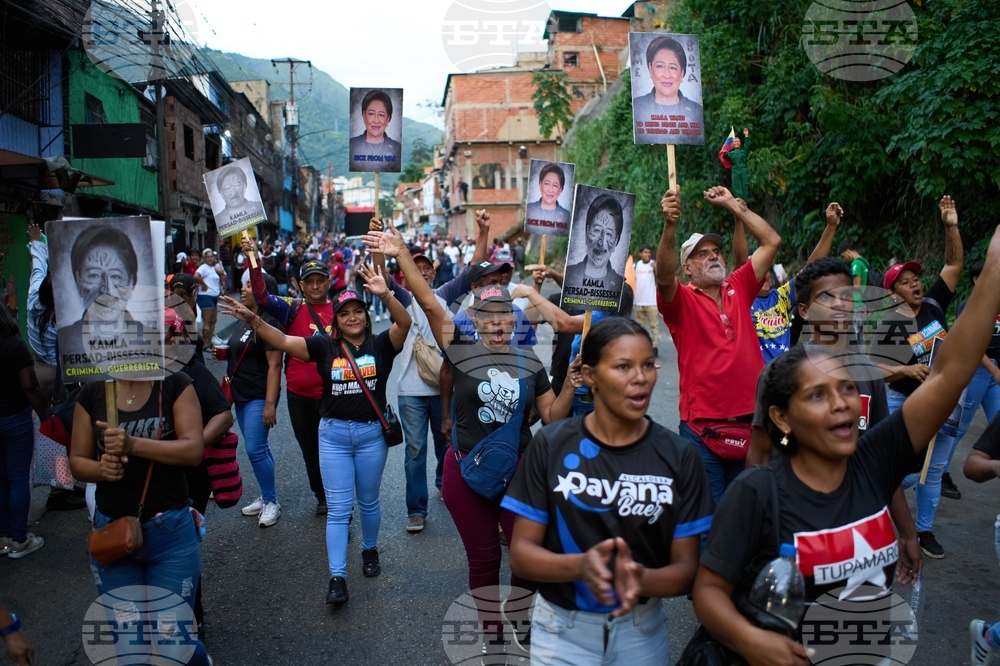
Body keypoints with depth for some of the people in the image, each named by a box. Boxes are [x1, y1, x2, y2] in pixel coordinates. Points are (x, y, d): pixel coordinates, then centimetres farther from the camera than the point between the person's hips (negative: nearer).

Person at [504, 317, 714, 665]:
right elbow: (521, 553, -11)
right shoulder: (550, 445, -11)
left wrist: (643, 580, -28)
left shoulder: (679, 456, -9)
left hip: (642, 629, 1)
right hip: (561, 628, -1)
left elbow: (686, 568, -7)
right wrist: (580, 566, -29)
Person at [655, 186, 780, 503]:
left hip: (750, 420, 5)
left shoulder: (739, 289, 9)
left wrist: (733, 205, 6)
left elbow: (771, 241, 9)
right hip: (702, 426, -4)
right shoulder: (681, 300, -3)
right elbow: (664, 275, -25)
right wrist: (670, 226, -39)